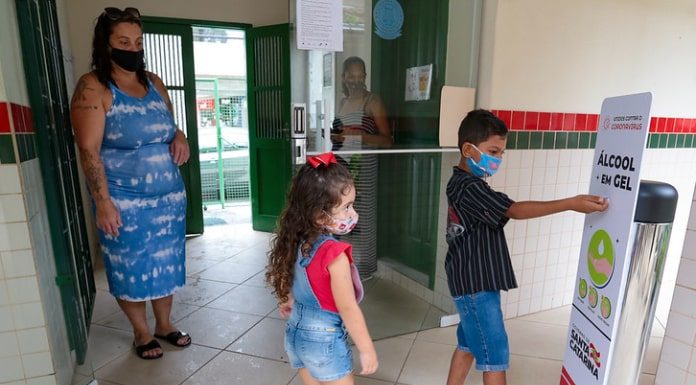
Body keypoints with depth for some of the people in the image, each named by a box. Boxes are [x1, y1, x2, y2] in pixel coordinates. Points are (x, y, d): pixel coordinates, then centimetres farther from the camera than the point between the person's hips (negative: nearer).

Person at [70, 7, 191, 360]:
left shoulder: (154, 82, 8)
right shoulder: (93, 88, -9)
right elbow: (89, 150, -14)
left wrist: (179, 136, -3)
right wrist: (103, 202, -19)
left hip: (169, 195, 5)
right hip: (125, 201, -5)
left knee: (166, 261, 14)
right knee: (131, 266, 9)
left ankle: (164, 324, 34)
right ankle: (141, 332, 30)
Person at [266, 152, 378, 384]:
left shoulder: (296, 242, -7)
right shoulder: (334, 253, -28)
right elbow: (348, 309, -23)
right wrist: (367, 350, -11)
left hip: (296, 333, 7)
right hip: (325, 340, -7)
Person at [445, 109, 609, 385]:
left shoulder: (462, 183, 11)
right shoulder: (469, 187, -21)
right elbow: (515, 210, -29)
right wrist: (571, 203, -32)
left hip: (472, 280, 10)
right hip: (476, 284, -10)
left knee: (468, 345, 21)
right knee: (495, 353, 1)